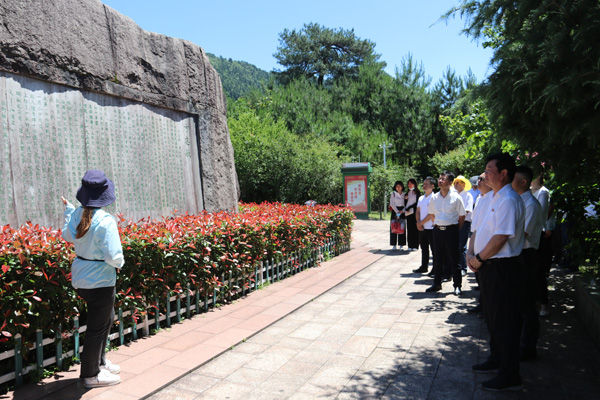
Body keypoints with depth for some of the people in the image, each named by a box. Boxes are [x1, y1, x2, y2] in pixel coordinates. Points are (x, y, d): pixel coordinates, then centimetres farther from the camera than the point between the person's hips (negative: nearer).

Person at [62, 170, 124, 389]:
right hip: (99, 282, -8)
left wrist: (68, 210, 25)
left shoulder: (76, 214, -2)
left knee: (107, 318, 27)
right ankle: (91, 375, 27)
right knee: (97, 327, 9)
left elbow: (67, 236, 18)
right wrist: (119, 263, -5)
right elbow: (113, 256, -27)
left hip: (81, 278, 8)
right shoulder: (105, 221, -25)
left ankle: (99, 362, 42)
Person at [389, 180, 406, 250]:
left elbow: (406, 204, 7)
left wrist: (403, 210, -10)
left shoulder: (404, 194, 9)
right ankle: (394, 245, 0)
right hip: (395, 211, -2)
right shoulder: (393, 194, 1)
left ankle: (401, 245, 5)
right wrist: (397, 212, -10)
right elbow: (392, 204, -4)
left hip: (402, 211, 2)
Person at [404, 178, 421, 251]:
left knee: (415, 228, -4)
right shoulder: (407, 193, 17)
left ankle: (415, 245, -1)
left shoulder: (417, 192, 0)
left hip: (415, 212, -5)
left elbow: (417, 202, -8)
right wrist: (405, 199, -2)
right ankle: (410, 245, 5)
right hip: (408, 212, 5)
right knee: (409, 229, 3)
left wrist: (408, 208, -10)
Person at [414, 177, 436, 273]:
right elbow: (418, 211, 13)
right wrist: (418, 222, -2)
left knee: (434, 249, 1)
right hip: (421, 228, 7)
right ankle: (423, 267, 24)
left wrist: (421, 222, -10)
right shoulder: (421, 198, 13)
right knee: (424, 248, 15)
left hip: (431, 228, -7)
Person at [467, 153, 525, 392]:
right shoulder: (494, 198, 13)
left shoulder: (508, 200, -19)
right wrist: (471, 254, 0)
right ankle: (496, 360, 39)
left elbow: (500, 237, -26)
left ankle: (509, 377, 13)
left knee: (504, 321, 0)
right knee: (491, 317, 21)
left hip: (501, 267, -10)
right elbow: (478, 229, 14)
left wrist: (479, 259, -15)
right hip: (488, 266, 10)